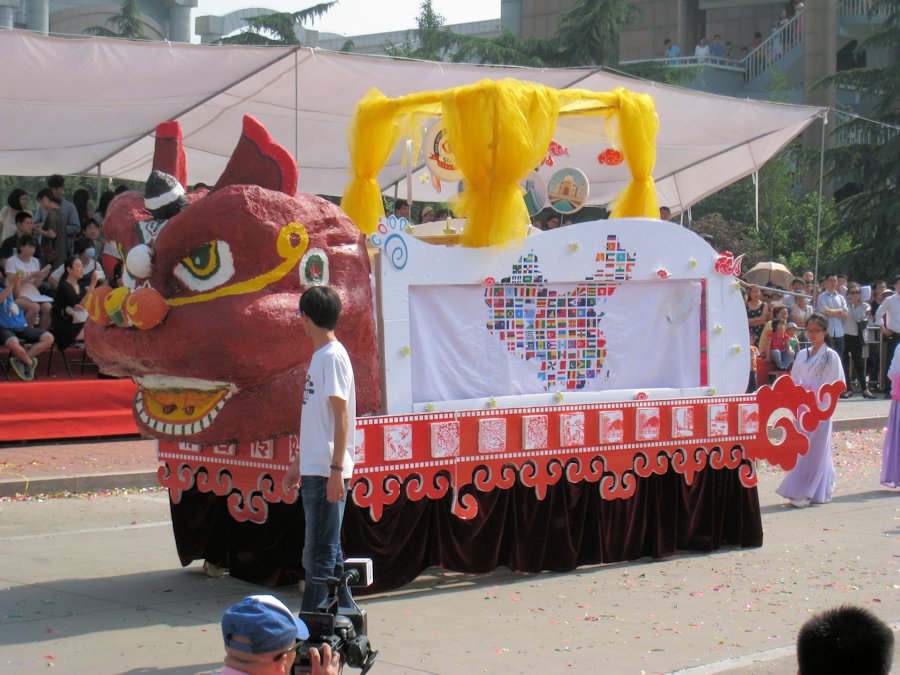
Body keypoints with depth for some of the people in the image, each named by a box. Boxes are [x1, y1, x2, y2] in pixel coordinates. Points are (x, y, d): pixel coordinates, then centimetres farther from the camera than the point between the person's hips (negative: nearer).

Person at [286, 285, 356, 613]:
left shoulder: (332, 356, -12)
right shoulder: (319, 356, 16)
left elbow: (342, 417, -17)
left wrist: (336, 469, -20)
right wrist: (300, 462, 25)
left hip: (327, 472, -10)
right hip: (314, 470, 10)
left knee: (319, 554, -6)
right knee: (326, 551, 15)